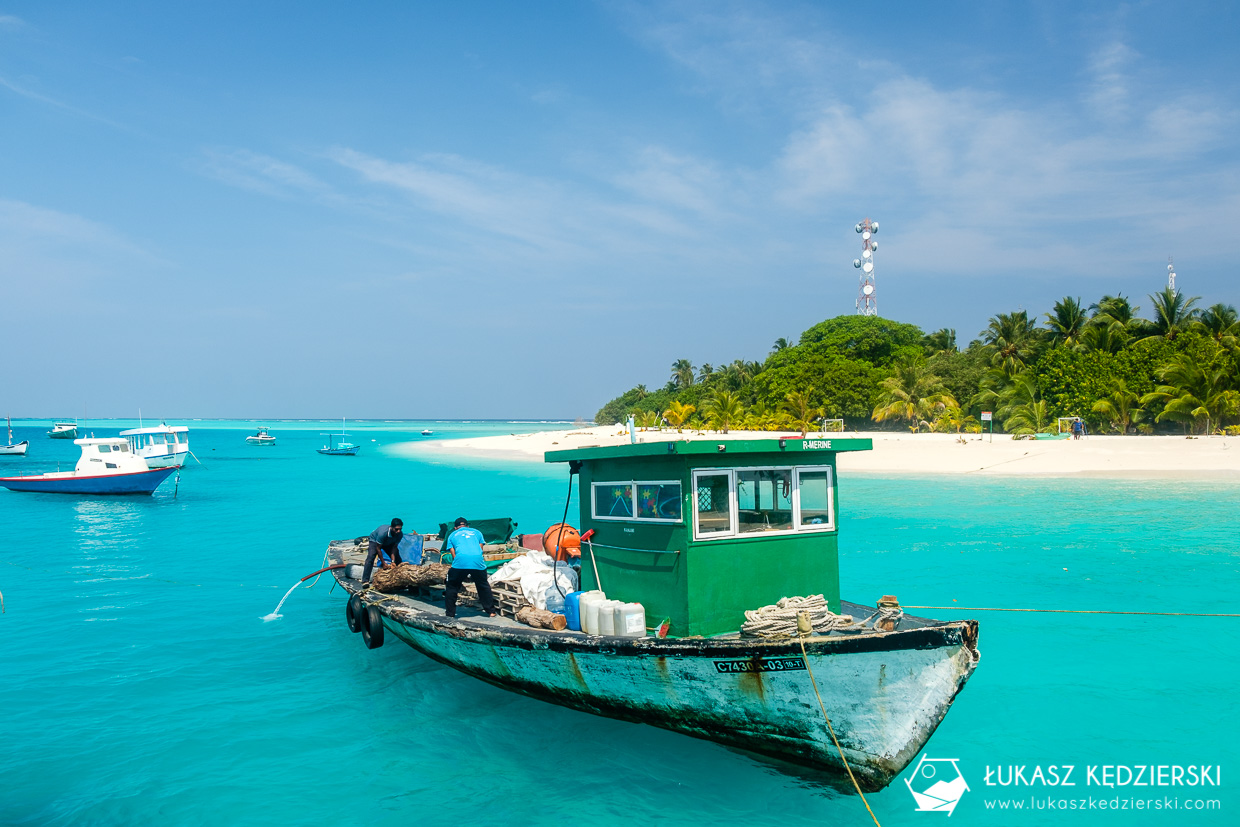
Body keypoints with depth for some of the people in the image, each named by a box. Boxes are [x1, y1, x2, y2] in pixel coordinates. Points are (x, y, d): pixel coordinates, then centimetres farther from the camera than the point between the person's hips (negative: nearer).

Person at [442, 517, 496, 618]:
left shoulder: (452, 535, 28)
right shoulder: (476, 532, 31)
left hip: (460, 561, -2)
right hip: (478, 562, 2)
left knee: (452, 587, 18)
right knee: (483, 586, 21)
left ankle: (450, 613, 19)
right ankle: (491, 611, 25)